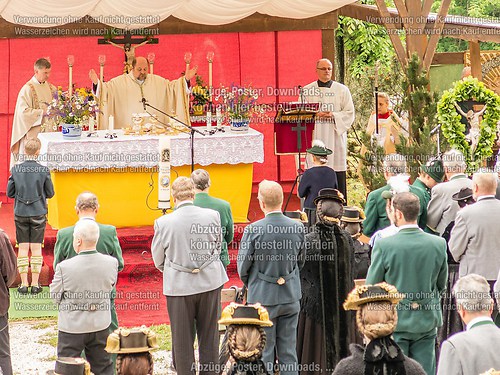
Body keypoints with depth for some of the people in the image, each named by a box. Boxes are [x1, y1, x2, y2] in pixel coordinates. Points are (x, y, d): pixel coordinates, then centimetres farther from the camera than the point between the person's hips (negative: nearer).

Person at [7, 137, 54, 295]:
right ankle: (35, 284, 6)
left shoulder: (16, 169, -6)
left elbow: (10, 193, 1)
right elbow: (50, 193, -2)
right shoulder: (43, 170, -11)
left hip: (20, 214, 1)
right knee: (36, 248, 5)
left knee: (23, 248, 7)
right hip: (38, 213, -1)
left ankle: (24, 283, 7)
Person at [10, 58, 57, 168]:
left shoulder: (51, 88, 11)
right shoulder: (27, 89, -9)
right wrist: (43, 112, -18)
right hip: (33, 133, -6)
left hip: (49, 130, 6)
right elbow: (23, 111, -16)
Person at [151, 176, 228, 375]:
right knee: (209, 336, 14)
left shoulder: (163, 223, -14)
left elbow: (158, 260, -1)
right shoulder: (212, 216, -9)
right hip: (210, 283, 2)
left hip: (179, 286, -2)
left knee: (182, 339, 10)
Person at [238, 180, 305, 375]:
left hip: (262, 297, -3)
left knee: (264, 353, 6)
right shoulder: (298, 227, -6)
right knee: (288, 352, 12)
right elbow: (301, 261, 6)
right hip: (291, 296, 3)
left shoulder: (253, 230, -17)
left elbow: (243, 266, -8)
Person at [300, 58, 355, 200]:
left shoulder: (342, 90, 8)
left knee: (338, 177, -4)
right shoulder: (307, 90, 9)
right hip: (314, 138, 0)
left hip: (335, 137, 0)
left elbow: (349, 113, 5)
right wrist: (316, 115, -10)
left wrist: (333, 115, -11)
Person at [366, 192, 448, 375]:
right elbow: (442, 284, 6)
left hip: (395, 320, -3)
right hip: (427, 320, 3)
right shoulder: (438, 244, -6)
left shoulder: (383, 245, -15)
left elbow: (371, 286, -6)